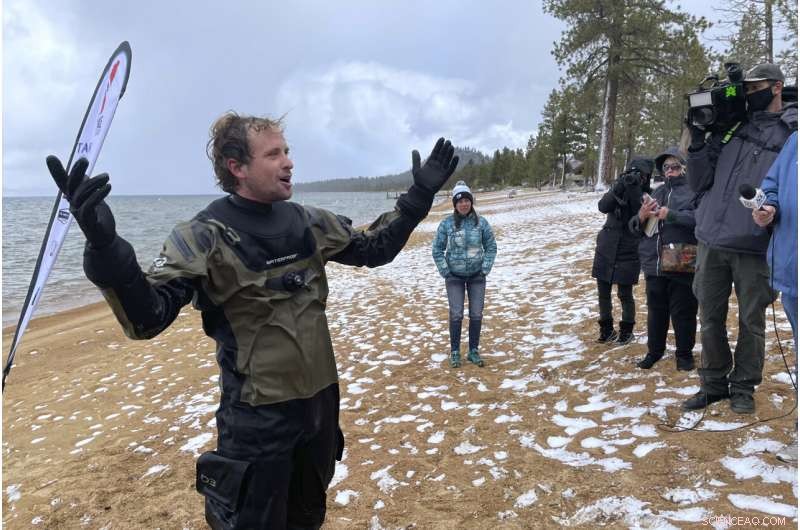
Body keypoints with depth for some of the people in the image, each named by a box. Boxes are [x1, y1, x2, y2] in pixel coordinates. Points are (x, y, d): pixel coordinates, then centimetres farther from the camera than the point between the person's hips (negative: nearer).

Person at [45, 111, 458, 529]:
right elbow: (146, 318, -25)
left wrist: (419, 196, 8)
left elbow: (374, 248, 12)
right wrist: (105, 249, -42)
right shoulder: (205, 237, -16)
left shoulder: (308, 223, 0)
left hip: (320, 400, 6)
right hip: (258, 415, -5)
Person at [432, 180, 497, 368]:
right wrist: (445, 272, -5)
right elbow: (437, 250, -2)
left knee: (476, 315, 5)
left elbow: (491, 247, 3)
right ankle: (455, 352, 13)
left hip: (477, 276, 2)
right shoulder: (446, 224, -9)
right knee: (456, 315, -1)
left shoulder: (481, 222, -5)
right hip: (455, 277, -1)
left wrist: (485, 270, -2)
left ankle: (474, 351, 19)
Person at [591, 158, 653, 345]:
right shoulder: (619, 186, 4)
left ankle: (627, 330, 19)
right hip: (606, 247, 3)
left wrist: (634, 189, -26)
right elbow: (603, 206, -12)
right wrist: (619, 189, -25)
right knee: (603, 292, 8)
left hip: (629, 252, -3)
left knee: (625, 294, -1)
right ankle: (607, 329, 23)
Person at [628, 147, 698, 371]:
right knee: (656, 310, 14)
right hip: (654, 264, 5)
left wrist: (671, 214, -23)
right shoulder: (657, 192, 17)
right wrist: (641, 217, -6)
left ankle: (684, 353, 22)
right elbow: (635, 227, 15)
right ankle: (654, 350, 28)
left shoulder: (695, 190, -2)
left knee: (683, 312, 5)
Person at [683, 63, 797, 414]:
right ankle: (713, 384, 23)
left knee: (751, 321, 7)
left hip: (755, 247, -3)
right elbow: (699, 183, 10)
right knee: (710, 319, 9)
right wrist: (697, 140, 0)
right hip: (712, 241, 3)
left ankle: (743, 387, 22)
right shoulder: (730, 126, 12)